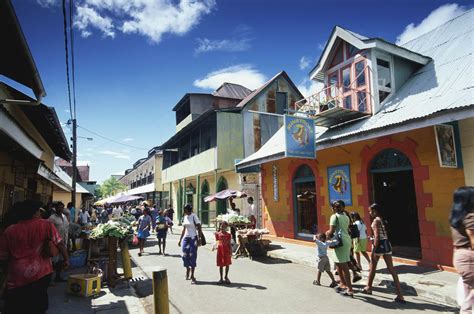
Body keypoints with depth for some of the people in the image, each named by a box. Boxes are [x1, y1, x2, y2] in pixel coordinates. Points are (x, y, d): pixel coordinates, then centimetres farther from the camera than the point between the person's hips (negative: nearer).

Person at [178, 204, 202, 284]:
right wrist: (180, 239, 16)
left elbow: (199, 228, -11)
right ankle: (188, 269, 31)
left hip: (193, 238, -6)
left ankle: (192, 276, 5)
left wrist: (198, 239, -17)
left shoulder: (194, 216, -10)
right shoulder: (184, 217, 9)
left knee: (192, 256, -3)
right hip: (185, 238, 6)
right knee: (185, 256, 5)